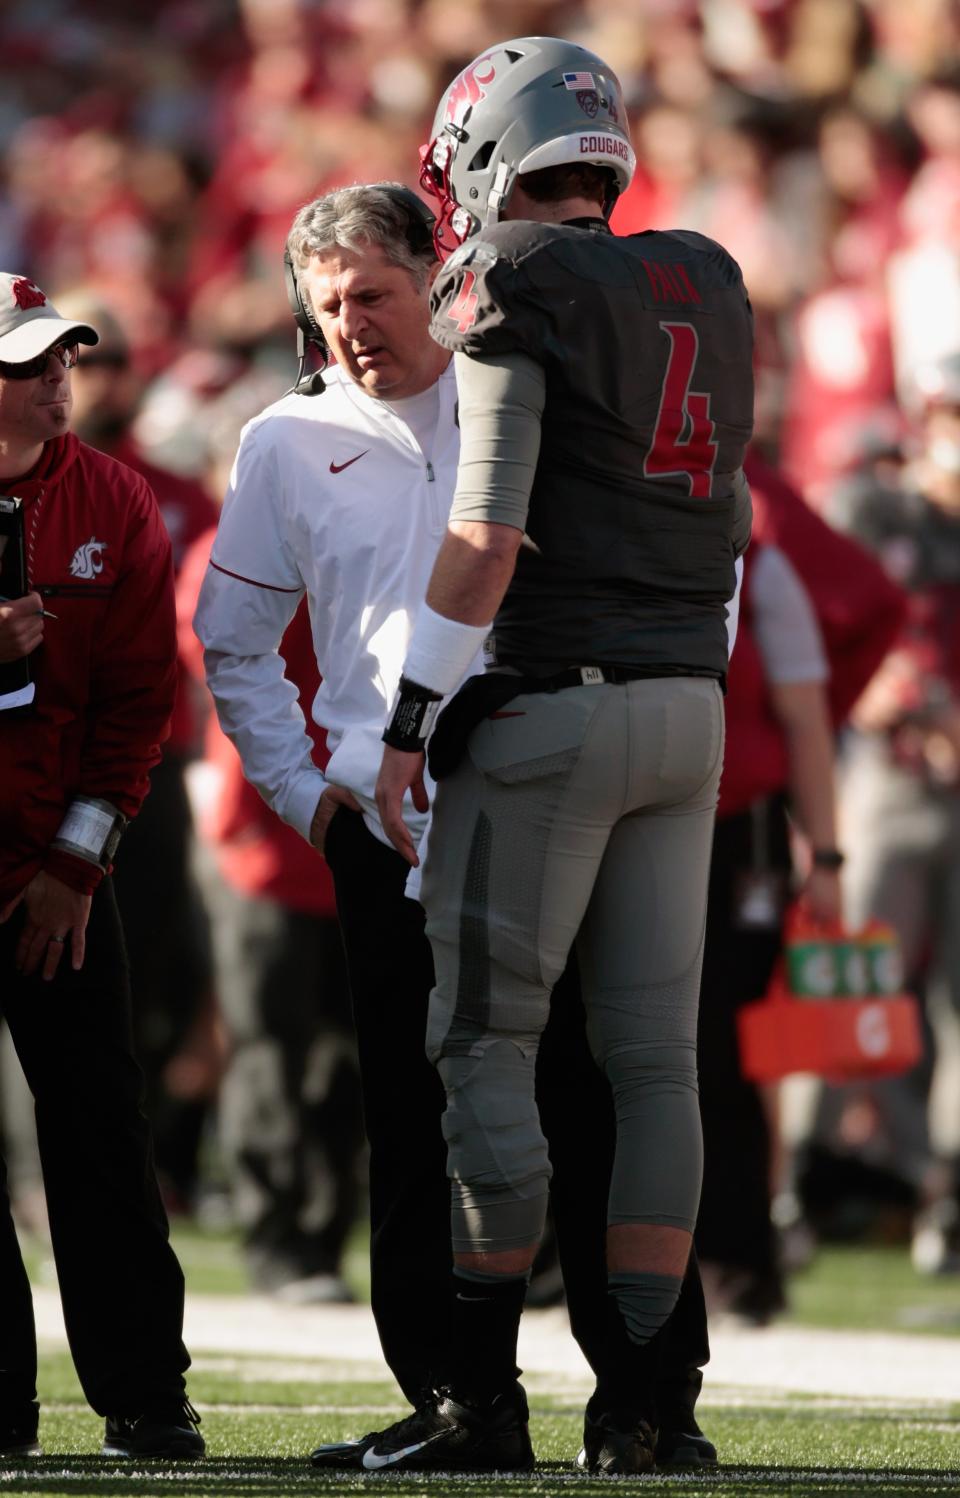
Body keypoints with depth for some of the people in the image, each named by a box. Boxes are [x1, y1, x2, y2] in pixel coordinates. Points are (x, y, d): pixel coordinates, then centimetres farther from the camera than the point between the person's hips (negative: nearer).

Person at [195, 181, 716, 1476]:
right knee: (413, 1126, -1)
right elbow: (233, 643, 22)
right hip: (389, 825, 2)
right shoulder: (289, 445, 11)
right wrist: (301, 790, 11)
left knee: (597, 1109, -5)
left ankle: (658, 1397, -2)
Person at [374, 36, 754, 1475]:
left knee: (487, 1042, 0)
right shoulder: (708, 287, 13)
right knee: (655, 1056, 5)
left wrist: (410, 722, -10)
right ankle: (635, 1391, 4)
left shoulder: (517, 289, -8)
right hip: (690, 705, 7)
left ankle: (485, 1384, 0)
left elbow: (489, 529, -15)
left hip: (556, 698, -7)